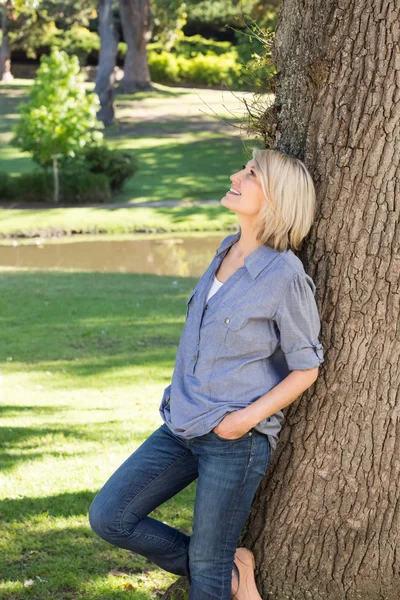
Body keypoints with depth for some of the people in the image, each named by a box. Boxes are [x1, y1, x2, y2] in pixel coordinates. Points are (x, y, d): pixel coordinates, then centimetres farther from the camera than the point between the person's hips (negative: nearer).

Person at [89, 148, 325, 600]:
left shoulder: (285, 275, -15)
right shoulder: (227, 252, 7)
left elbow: (306, 367, -7)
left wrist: (249, 417, -16)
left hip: (237, 441, -8)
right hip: (182, 427, 8)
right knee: (108, 517, 3)